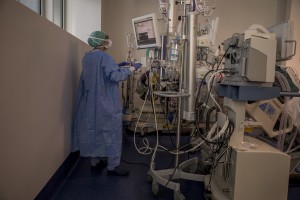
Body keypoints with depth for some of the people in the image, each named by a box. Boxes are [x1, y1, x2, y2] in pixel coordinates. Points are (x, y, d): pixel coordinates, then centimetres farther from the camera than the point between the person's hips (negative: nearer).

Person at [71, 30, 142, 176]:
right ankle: (113, 167, 9)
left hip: (90, 103, 8)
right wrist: (133, 68, -12)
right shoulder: (104, 57, -16)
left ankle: (94, 161, 28)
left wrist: (117, 65, 16)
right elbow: (116, 76, -24)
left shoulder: (87, 57, 11)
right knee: (111, 133, 2)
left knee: (94, 130, 17)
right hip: (106, 103, -8)